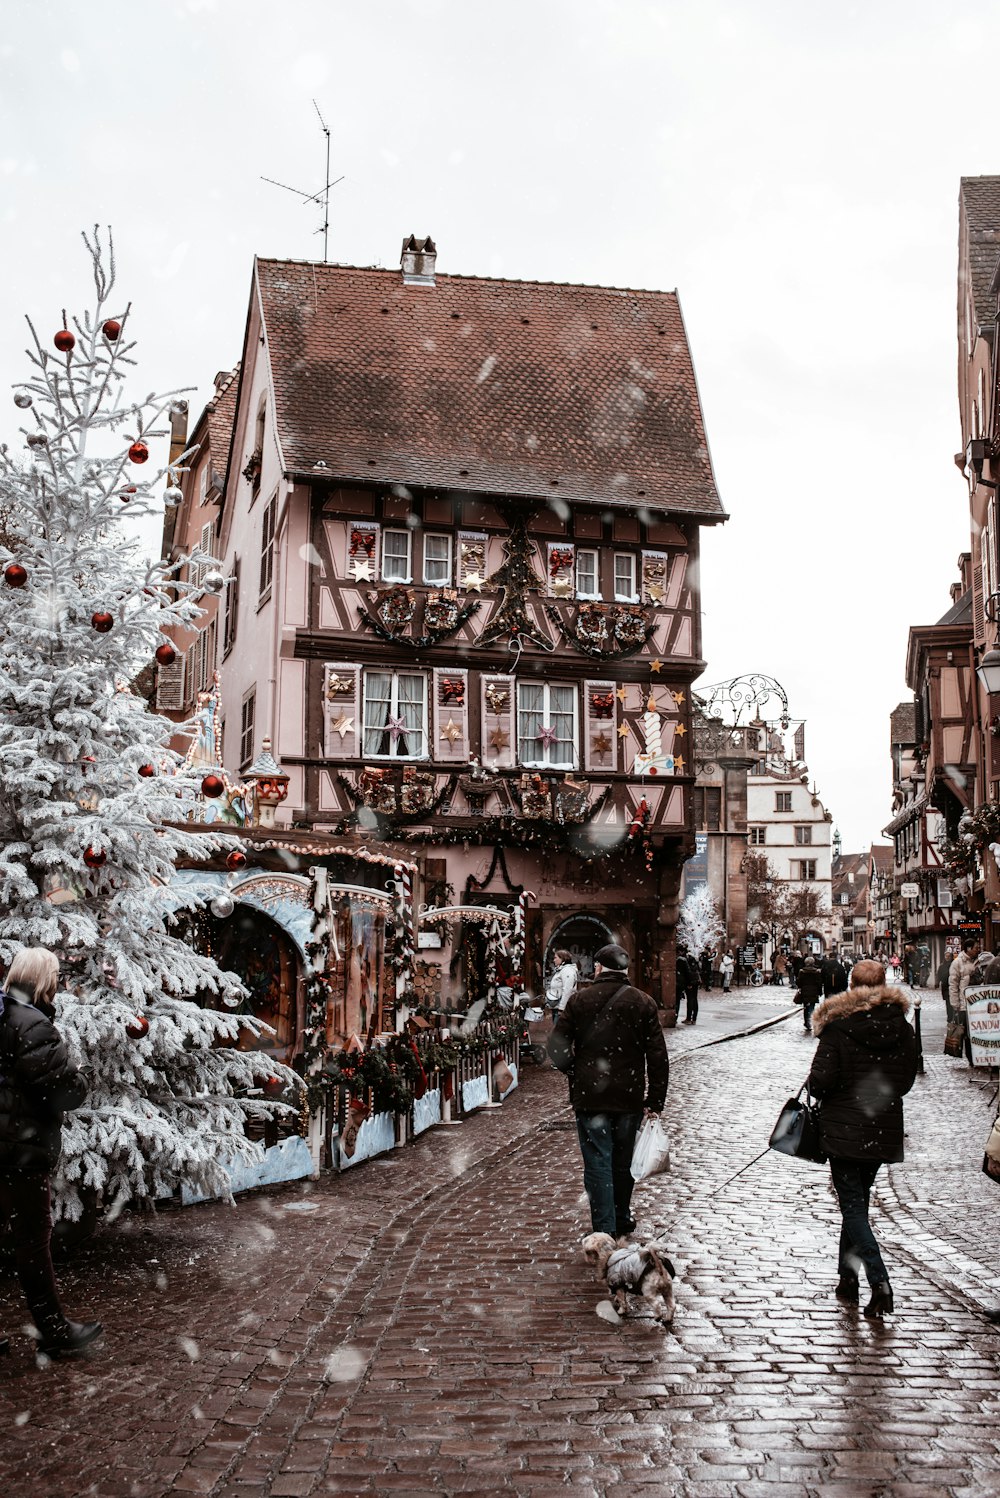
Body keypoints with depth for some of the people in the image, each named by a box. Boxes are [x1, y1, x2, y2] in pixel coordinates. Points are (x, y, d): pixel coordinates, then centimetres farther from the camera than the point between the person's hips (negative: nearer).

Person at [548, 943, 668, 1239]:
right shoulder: (643, 1003, 0)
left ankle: (605, 1231, 0)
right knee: (623, 1161, 18)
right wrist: (655, 1102, 3)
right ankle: (622, 1220, 33)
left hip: (589, 1096, -2)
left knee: (598, 1163, 2)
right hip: (630, 1097, 2)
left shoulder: (580, 999, -3)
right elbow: (658, 1057, -1)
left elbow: (557, 1045, -5)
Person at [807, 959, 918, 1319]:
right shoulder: (902, 1028, 0)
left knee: (852, 1206, 0)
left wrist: (814, 1088, 6)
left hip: (844, 1129, -5)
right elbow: (906, 1081, 8)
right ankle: (849, 1279, 25)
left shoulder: (837, 1026, -14)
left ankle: (880, 1283, -15)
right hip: (885, 1131, 5)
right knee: (858, 1201, 18)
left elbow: (820, 1082, -17)